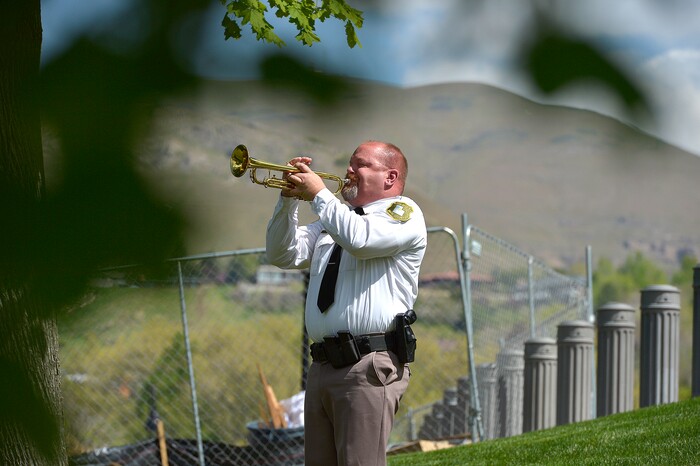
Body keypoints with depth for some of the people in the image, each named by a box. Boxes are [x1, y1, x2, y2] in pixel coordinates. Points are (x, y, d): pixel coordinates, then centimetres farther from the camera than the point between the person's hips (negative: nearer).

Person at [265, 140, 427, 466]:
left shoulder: (403, 212, 1)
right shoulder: (335, 217, 26)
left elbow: (360, 239, -19)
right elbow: (284, 255, 19)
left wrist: (318, 194, -9)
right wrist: (289, 199, 6)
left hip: (369, 366, -8)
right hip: (323, 366, 8)